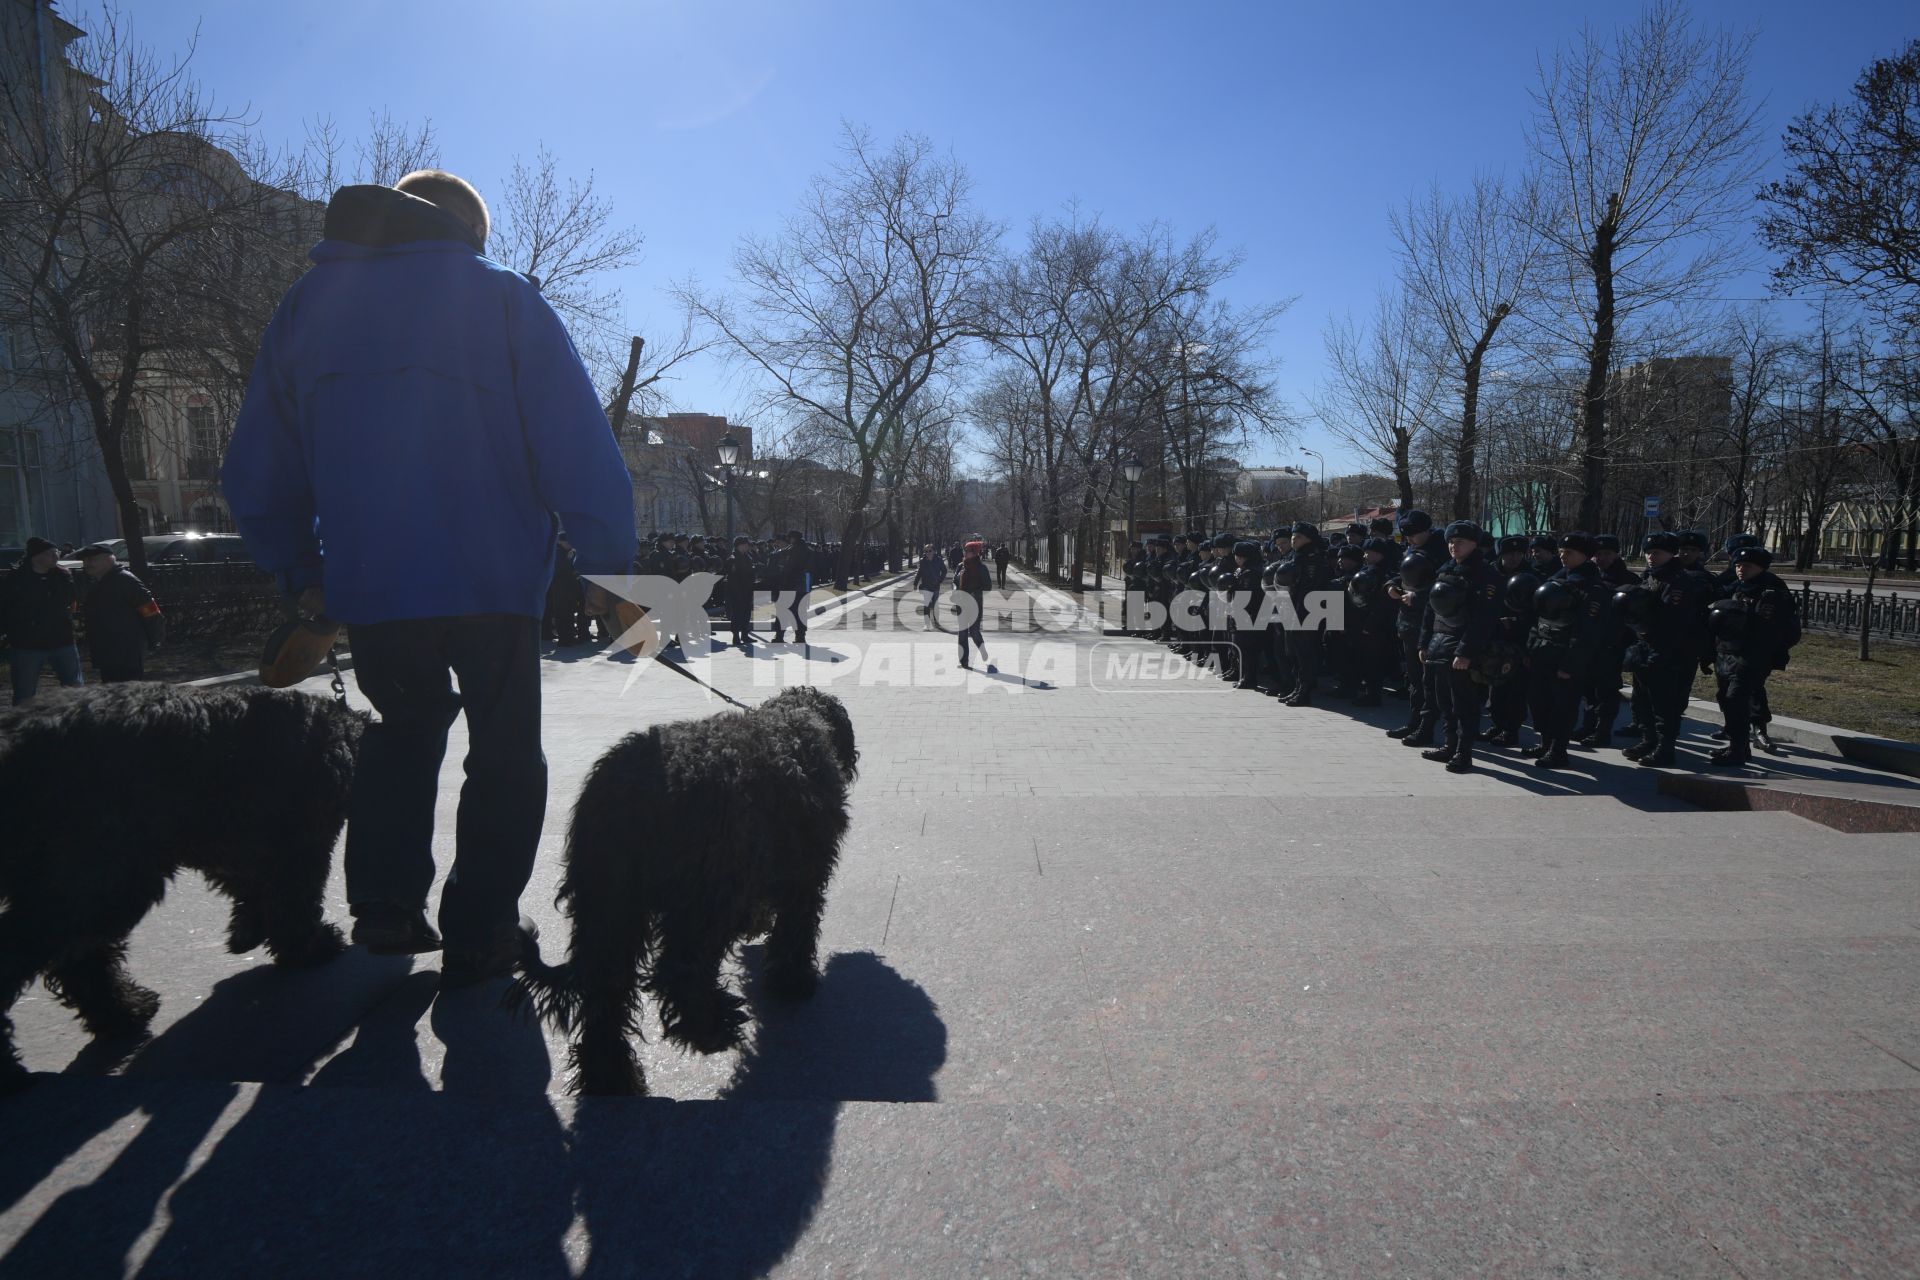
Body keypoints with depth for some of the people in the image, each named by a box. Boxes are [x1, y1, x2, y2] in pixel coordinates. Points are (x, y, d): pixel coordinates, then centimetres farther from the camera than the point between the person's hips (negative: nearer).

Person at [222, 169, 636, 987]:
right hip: (494, 581, -3)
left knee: (405, 726, 26)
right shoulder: (502, 298, 1)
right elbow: (579, 447, -9)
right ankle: (479, 938, 11)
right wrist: (608, 567, -5)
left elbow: (257, 472, 14)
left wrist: (300, 573, 24)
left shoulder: (305, 306, 13)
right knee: (504, 752, 11)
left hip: (367, 588, 4)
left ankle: (385, 906, 17)